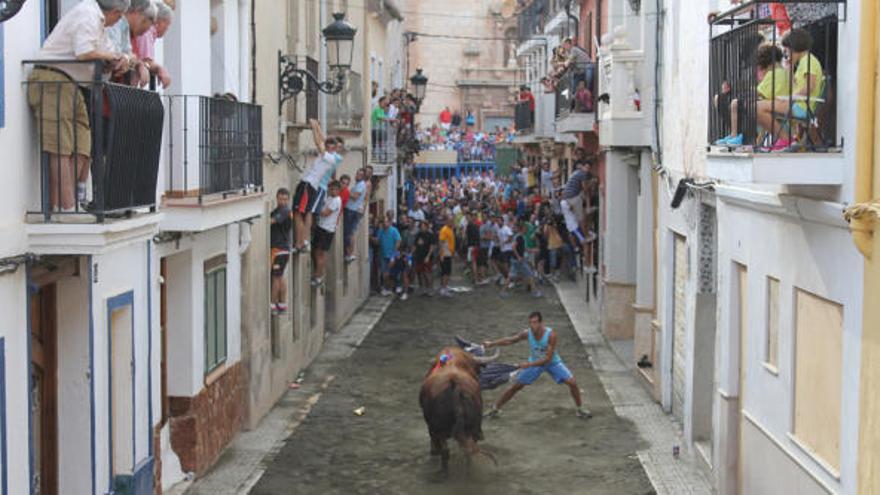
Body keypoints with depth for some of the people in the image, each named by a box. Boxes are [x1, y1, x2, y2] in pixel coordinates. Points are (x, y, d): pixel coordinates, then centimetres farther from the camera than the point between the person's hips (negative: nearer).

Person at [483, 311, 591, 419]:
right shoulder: (527, 333, -23)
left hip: (552, 362, -2)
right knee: (516, 386, 1)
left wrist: (529, 364, -37)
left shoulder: (551, 335, -32)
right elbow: (510, 340, -8)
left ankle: (580, 409, 13)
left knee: (572, 382, -11)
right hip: (534, 362, 2)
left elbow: (548, 358, -31)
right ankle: (495, 408, 16)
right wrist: (492, 344, -17)